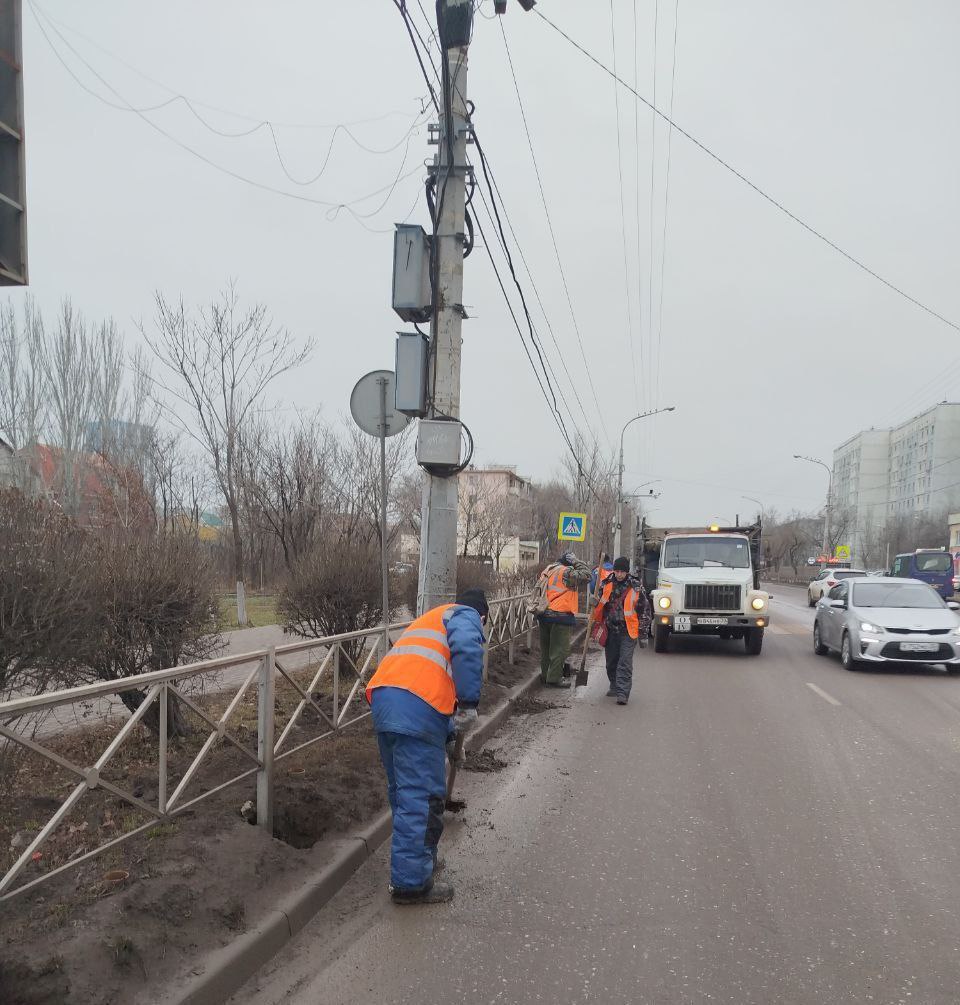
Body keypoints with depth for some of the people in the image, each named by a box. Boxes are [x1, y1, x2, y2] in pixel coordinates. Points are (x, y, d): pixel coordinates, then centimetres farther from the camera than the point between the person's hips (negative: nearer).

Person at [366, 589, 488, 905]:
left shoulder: (432, 618, 36)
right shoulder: (465, 616, 11)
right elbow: (467, 648, -14)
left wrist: (448, 732, 48)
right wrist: (469, 702, -10)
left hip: (382, 700, 9)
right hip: (417, 707, -9)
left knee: (403, 790, 22)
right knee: (421, 797, -2)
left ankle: (419, 858, 37)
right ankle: (411, 883, 3)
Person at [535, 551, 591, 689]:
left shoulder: (548, 571, 14)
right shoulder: (566, 572, -13)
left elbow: (538, 589, 20)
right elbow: (586, 574, -17)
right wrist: (575, 561, -6)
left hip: (544, 614, 9)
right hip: (561, 615, -8)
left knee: (546, 646, 17)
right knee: (560, 648, 0)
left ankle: (545, 674, 27)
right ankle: (554, 678, 3)